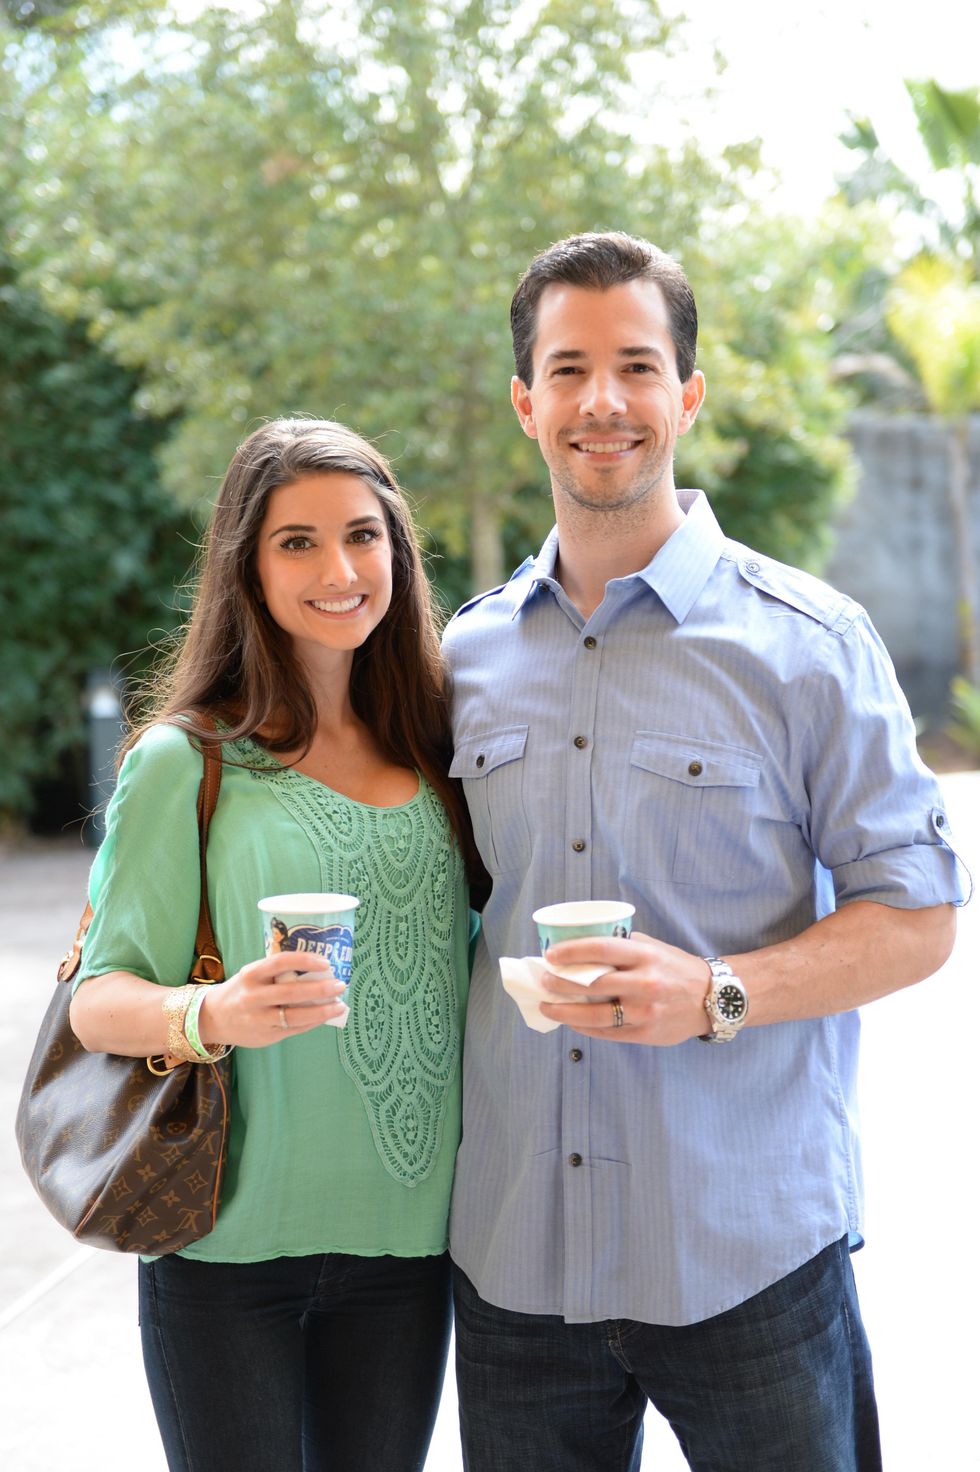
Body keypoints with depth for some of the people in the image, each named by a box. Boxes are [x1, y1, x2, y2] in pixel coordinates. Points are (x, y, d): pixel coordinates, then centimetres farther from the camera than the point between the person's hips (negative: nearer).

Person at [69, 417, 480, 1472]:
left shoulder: (432, 758, 8)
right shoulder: (188, 761, -6)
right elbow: (97, 1000, -10)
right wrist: (213, 1015, -28)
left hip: (404, 1240, 4)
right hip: (229, 1250, -4)